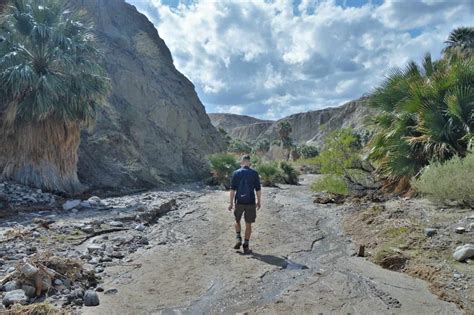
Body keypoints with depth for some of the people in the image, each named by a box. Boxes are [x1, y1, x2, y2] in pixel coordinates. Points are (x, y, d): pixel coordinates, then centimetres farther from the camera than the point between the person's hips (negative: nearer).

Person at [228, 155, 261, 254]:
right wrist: (259, 201, 8)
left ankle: (238, 239, 9)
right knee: (248, 224, 7)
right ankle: (246, 246, 11)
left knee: (237, 221, 23)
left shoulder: (236, 173, -3)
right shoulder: (254, 173, -4)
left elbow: (232, 189, -4)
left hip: (239, 202, 1)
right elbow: (258, 189, -3)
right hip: (250, 202, -1)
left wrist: (231, 203, 2)